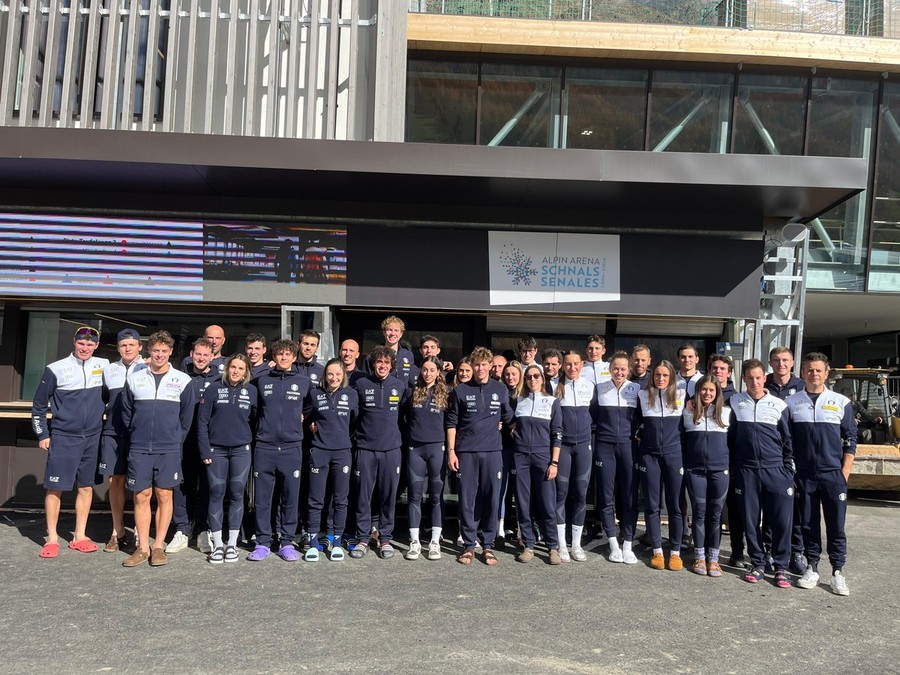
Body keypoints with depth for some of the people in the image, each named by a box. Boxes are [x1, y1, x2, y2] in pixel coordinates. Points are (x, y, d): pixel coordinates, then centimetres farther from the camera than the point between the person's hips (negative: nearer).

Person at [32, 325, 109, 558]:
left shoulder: (103, 366, 4)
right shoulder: (56, 369, -3)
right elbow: (39, 404, 4)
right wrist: (42, 434, 2)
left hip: (92, 438, 3)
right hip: (63, 438, -3)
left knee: (86, 487, 7)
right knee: (55, 488, -1)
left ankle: (79, 537, 17)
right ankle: (52, 538, 11)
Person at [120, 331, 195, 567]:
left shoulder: (182, 381, 2)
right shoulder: (134, 379, 6)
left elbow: (187, 417, 8)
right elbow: (126, 413, 13)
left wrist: (176, 441, 7)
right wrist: (135, 438, 11)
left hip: (169, 450, -1)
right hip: (139, 449, 1)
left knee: (164, 496, 2)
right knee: (141, 496, 3)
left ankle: (158, 546, 12)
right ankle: (143, 547, 12)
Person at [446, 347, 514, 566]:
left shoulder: (501, 390, 6)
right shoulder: (460, 390, 2)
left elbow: (508, 417, 19)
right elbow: (451, 423, 3)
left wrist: (498, 426, 4)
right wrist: (451, 451, -2)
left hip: (492, 452, 1)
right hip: (466, 452, -1)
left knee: (491, 499, 4)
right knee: (466, 500, 3)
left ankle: (489, 545, 15)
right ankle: (468, 545, 14)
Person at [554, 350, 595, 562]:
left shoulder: (590, 385, 6)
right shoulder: (556, 386, 1)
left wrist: (594, 439, 9)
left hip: (584, 444, 2)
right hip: (562, 444, -1)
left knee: (581, 493, 3)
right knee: (561, 492, -1)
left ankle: (576, 544, 13)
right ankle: (561, 544, 8)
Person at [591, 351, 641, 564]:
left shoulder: (636, 389, 5)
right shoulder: (600, 388, 5)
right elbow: (592, 416, 9)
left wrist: (637, 435, 1)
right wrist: (593, 441, 3)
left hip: (628, 446, 0)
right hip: (604, 446, 0)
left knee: (630, 497, 0)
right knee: (606, 496, 2)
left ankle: (627, 545, 9)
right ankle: (614, 545, 12)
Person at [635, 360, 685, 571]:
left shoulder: (681, 395, 3)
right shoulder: (643, 395, 5)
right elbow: (636, 422, 16)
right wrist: (641, 437, 7)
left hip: (673, 455, -1)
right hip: (649, 455, 1)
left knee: (675, 505, 2)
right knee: (652, 505, 4)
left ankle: (675, 552, 12)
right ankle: (657, 551, 13)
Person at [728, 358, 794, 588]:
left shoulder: (779, 405, 3)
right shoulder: (735, 402, 4)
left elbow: (788, 440, 8)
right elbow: (730, 437, 11)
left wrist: (788, 471, 4)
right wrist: (732, 466, 8)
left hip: (775, 470, -1)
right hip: (747, 471, 1)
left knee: (781, 520, -1)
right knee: (751, 520, 6)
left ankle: (780, 567, 13)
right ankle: (758, 565, 18)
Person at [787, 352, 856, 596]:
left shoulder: (842, 402, 4)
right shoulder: (791, 403, 5)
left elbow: (850, 439, 5)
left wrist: (845, 472, -2)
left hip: (834, 474, -1)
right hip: (803, 475, 1)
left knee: (836, 525, 2)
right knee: (808, 523, 8)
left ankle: (838, 572, 12)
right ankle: (811, 567, 18)